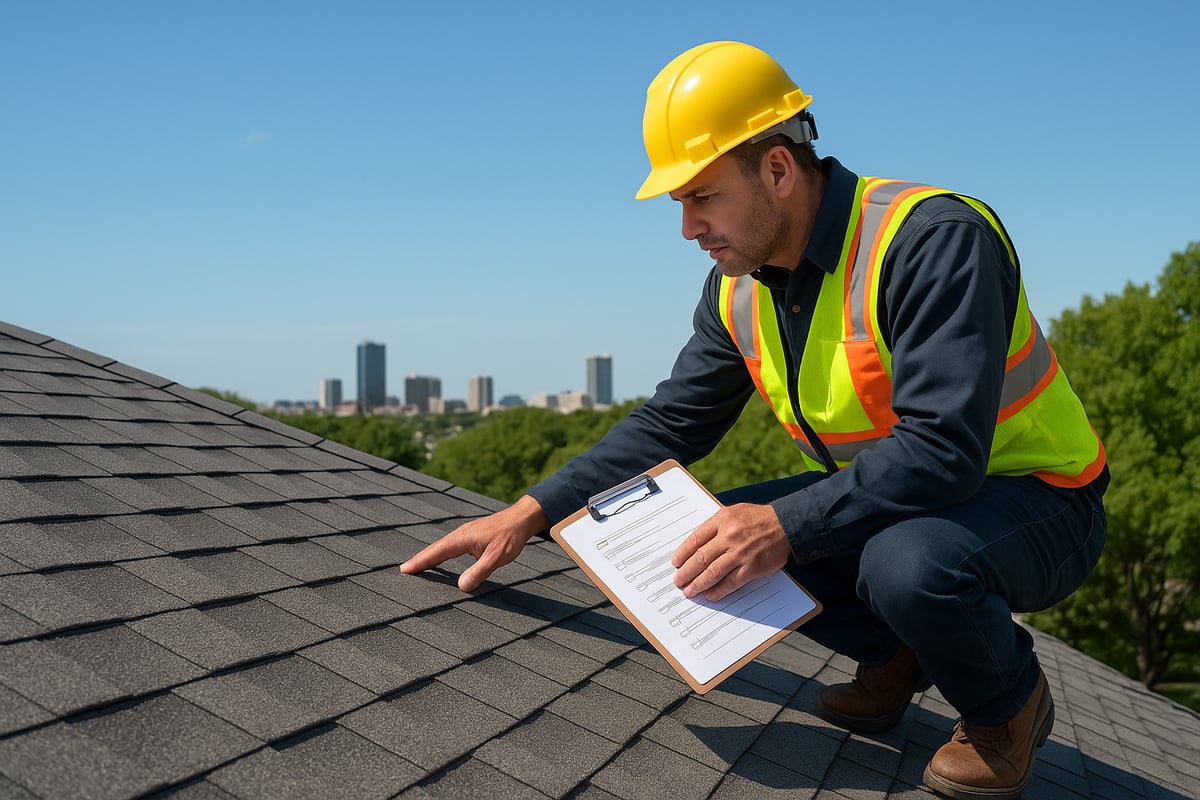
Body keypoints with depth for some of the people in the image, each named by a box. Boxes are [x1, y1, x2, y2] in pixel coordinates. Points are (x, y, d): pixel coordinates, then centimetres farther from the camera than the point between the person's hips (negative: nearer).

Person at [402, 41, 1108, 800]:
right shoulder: (739, 292, -1)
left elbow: (943, 450, -34)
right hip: (881, 496, 7)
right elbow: (669, 424, 4)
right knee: (708, 543, -8)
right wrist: (529, 515, -4)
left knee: (909, 563, -38)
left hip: (1034, 500, -7)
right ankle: (895, 652, 12)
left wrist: (785, 526, -38)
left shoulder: (932, 237, -27)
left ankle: (1009, 700, -3)